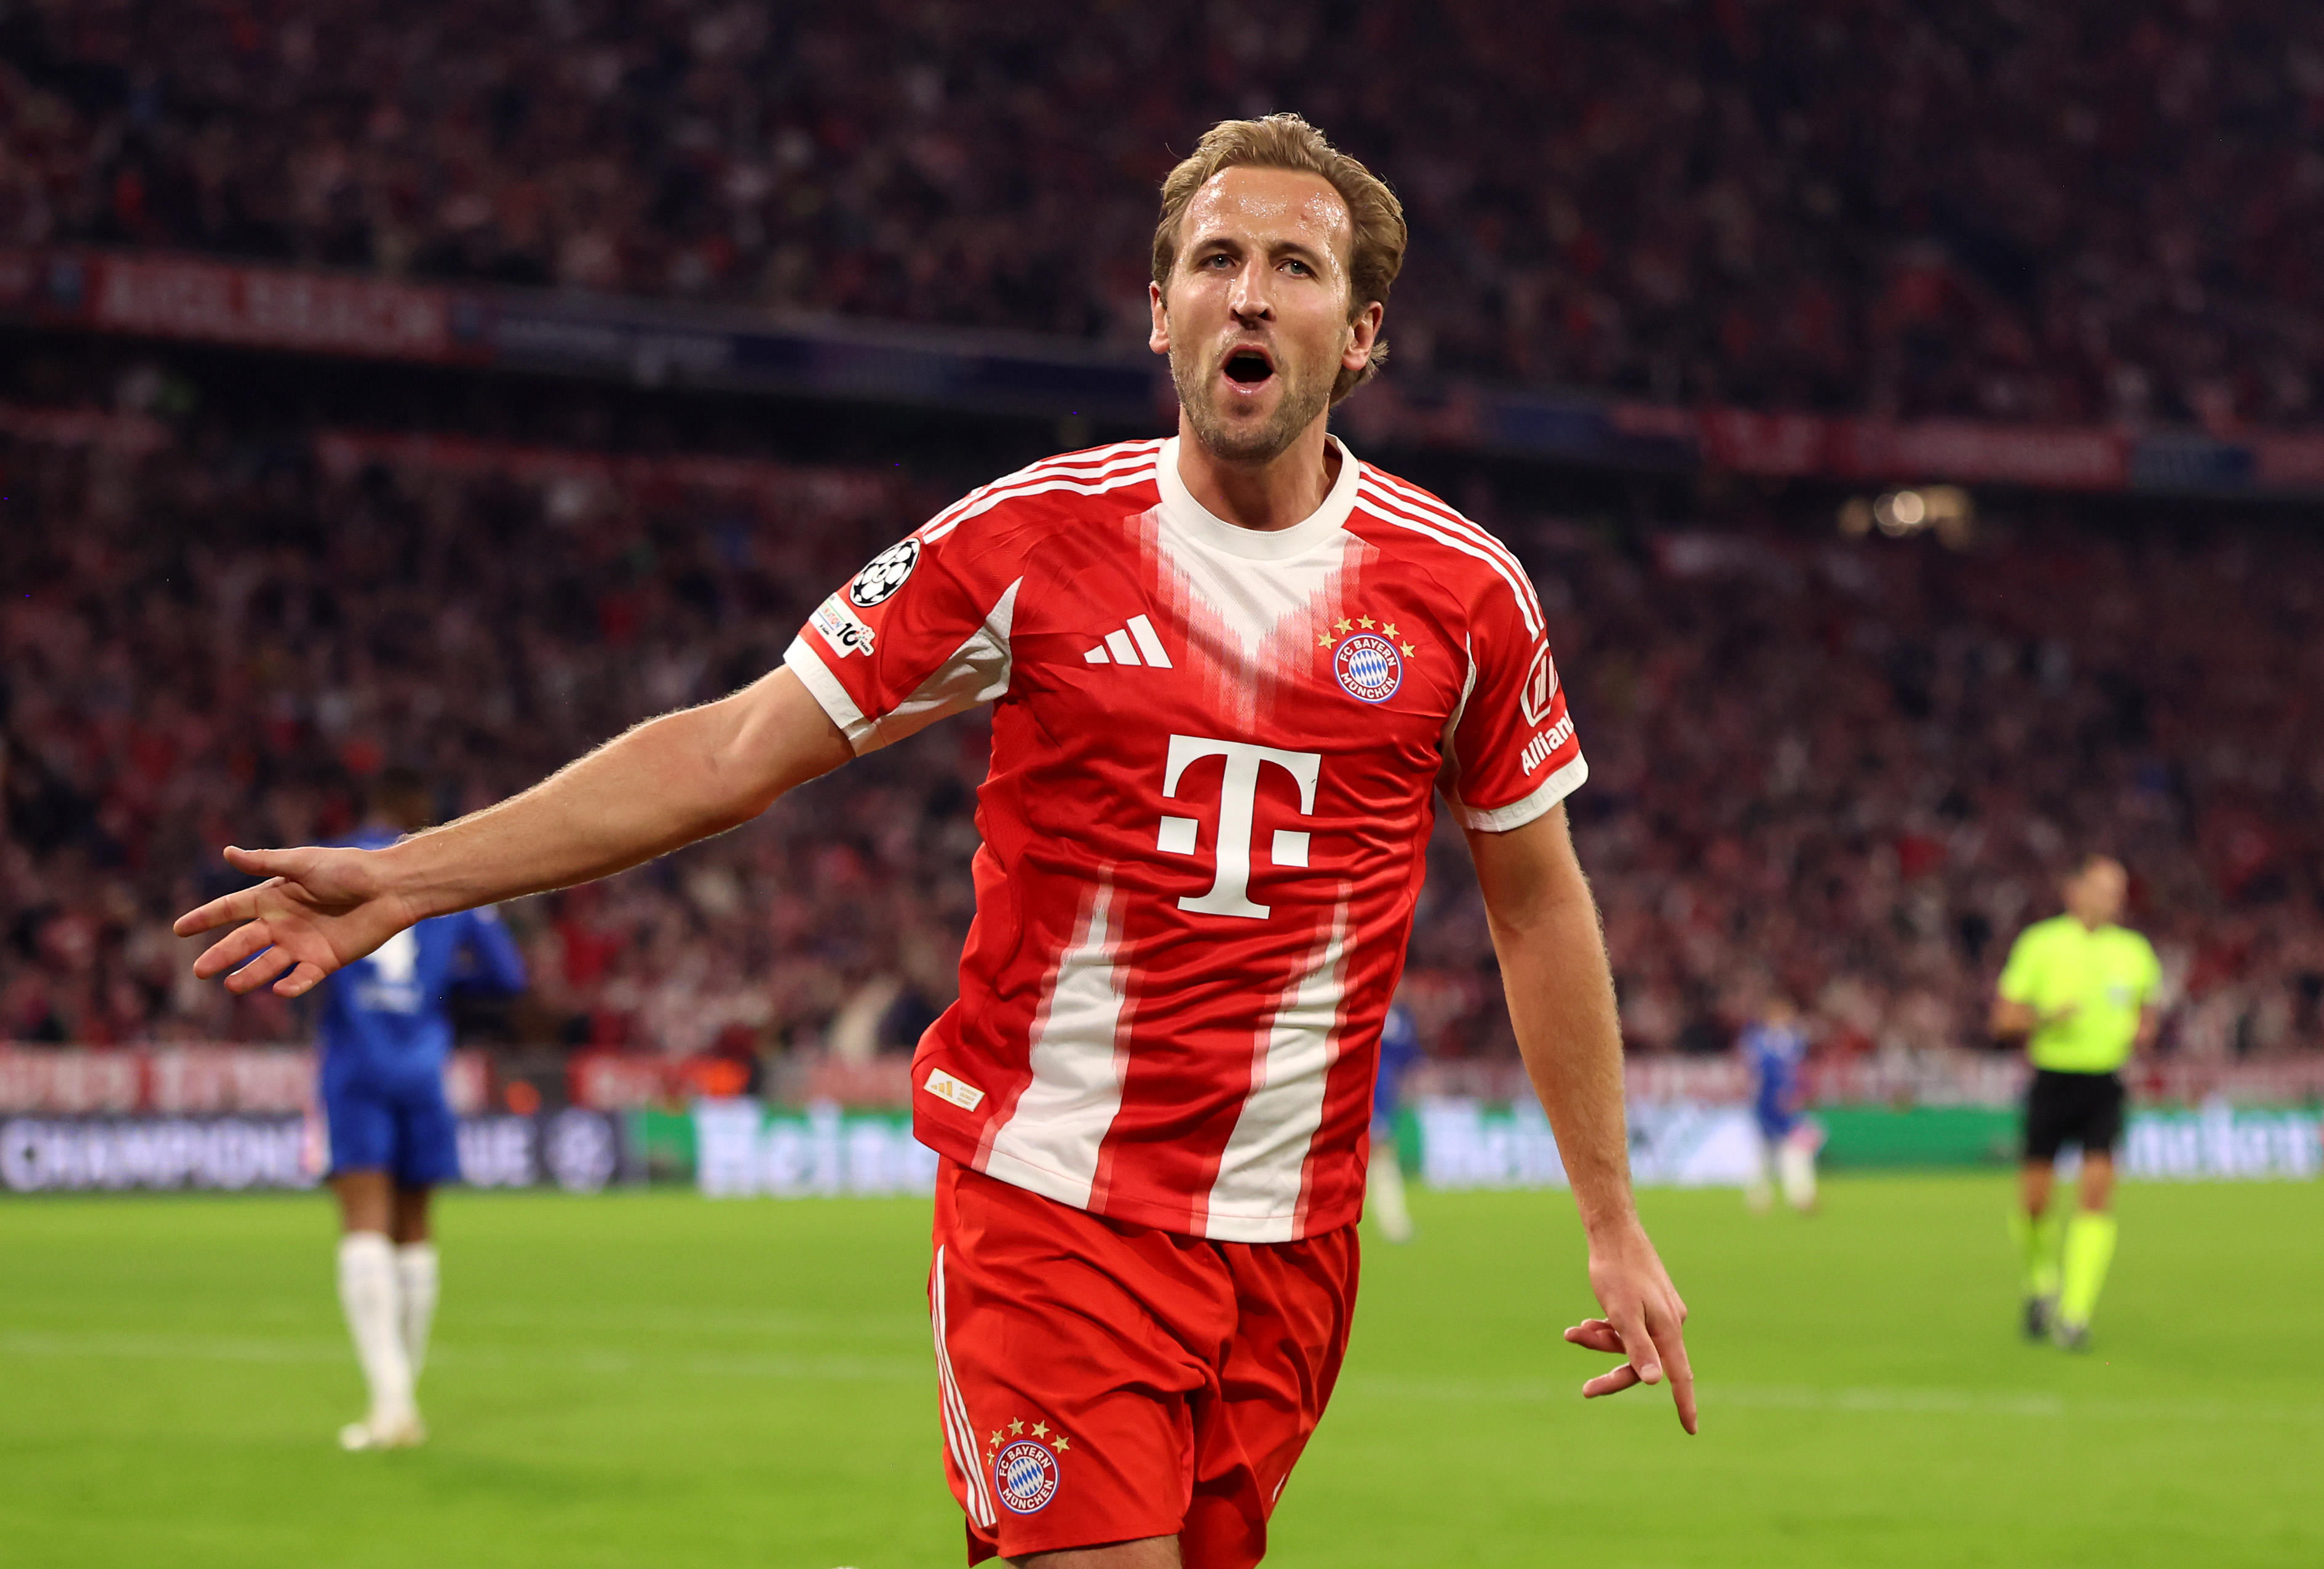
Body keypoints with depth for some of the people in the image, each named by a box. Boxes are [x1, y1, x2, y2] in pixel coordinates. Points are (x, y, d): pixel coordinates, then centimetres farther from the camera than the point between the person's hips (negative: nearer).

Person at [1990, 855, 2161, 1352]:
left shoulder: (2134, 951, 8)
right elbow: (2004, 1019, 1)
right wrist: (2046, 1017, -18)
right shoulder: (2040, 943, 0)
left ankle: (2075, 1312, -12)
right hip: (2053, 1081, -1)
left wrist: (2141, 1033, -2)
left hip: (2105, 1085, 1)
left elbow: (2145, 1012, 22)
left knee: (2098, 1186, -15)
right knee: (2036, 1197, -3)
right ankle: (2042, 1285, 27)